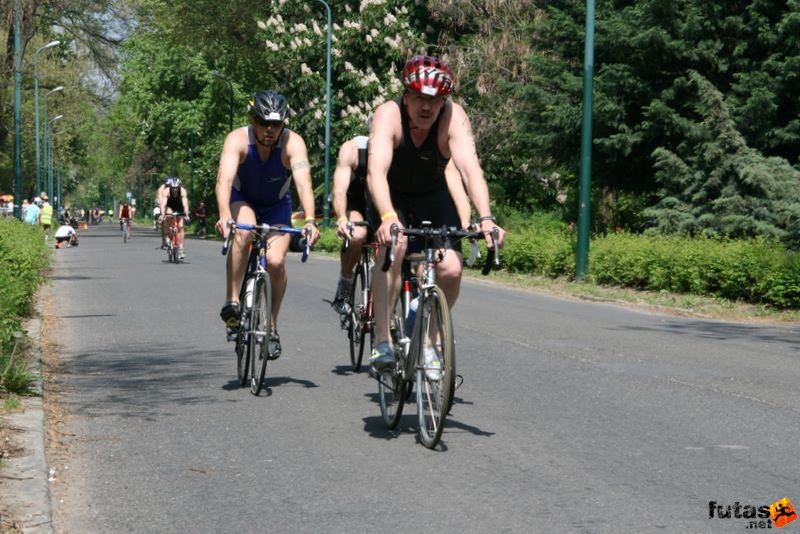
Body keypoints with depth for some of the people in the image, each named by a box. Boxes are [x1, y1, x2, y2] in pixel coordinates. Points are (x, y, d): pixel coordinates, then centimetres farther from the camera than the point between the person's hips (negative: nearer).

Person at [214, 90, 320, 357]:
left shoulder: (293, 143, -28)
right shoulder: (238, 139, -28)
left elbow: (304, 182, -41)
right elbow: (224, 179, -41)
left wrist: (310, 221, -56)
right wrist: (224, 215, -59)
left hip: (277, 207, 1)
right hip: (243, 201, -1)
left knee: (276, 262, -18)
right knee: (244, 231, -35)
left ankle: (272, 326, 4)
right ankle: (232, 301, -24)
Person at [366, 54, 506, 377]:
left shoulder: (453, 118, -26)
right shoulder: (389, 116, -29)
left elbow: (470, 168, -38)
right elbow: (376, 170, -44)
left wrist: (485, 217, -54)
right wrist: (387, 217, -61)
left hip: (433, 196, 2)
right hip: (392, 197, -2)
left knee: (451, 270, -15)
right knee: (393, 245, -32)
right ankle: (382, 342, -27)